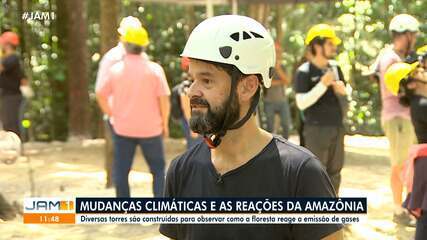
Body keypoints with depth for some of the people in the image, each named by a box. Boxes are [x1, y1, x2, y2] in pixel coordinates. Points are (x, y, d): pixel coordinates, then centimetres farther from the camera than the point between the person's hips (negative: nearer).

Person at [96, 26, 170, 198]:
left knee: (121, 171, 10)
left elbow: (101, 95, 1)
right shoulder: (154, 69, -8)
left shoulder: (116, 69, -2)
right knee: (158, 169, 12)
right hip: (150, 129, -1)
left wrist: (112, 116, 11)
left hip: (122, 129, 1)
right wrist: (165, 124, 3)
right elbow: (164, 100, -9)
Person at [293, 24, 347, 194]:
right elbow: (301, 103, -18)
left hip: (337, 127, 7)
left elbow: (346, 96, 18)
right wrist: (322, 85, -24)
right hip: (316, 128, -7)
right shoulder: (304, 72, -10)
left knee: (334, 171, 13)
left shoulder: (335, 68, 10)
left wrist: (342, 91, -6)